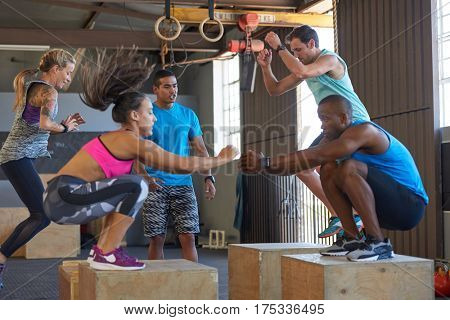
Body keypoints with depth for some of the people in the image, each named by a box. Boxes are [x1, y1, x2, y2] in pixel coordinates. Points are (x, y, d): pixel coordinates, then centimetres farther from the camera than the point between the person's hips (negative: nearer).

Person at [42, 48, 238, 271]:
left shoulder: (120, 139, 20)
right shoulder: (133, 141, -9)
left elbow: (172, 164, 29)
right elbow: (183, 164, -6)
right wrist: (221, 160, 6)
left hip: (58, 198, 10)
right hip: (65, 196, -10)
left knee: (125, 189, 23)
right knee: (136, 186, -15)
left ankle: (101, 248, 17)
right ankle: (106, 255, -10)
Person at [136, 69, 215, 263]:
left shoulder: (188, 115, 10)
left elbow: (200, 149, 12)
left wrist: (208, 177, -2)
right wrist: (145, 177, -20)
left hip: (183, 184, 2)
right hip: (155, 185, -2)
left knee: (188, 237, -3)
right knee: (157, 238, 1)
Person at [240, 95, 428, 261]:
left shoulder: (363, 130, -18)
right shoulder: (340, 140, 9)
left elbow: (316, 156, -28)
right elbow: (312, 161, 1)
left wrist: (266, 163, -29)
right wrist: (263, 165, -13)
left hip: (410, 205, -9)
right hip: (386, 208, 9)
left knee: (349, 168, -28)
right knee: (328, 170, -1)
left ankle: (378, 244, -25)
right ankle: (352, 239, -2)